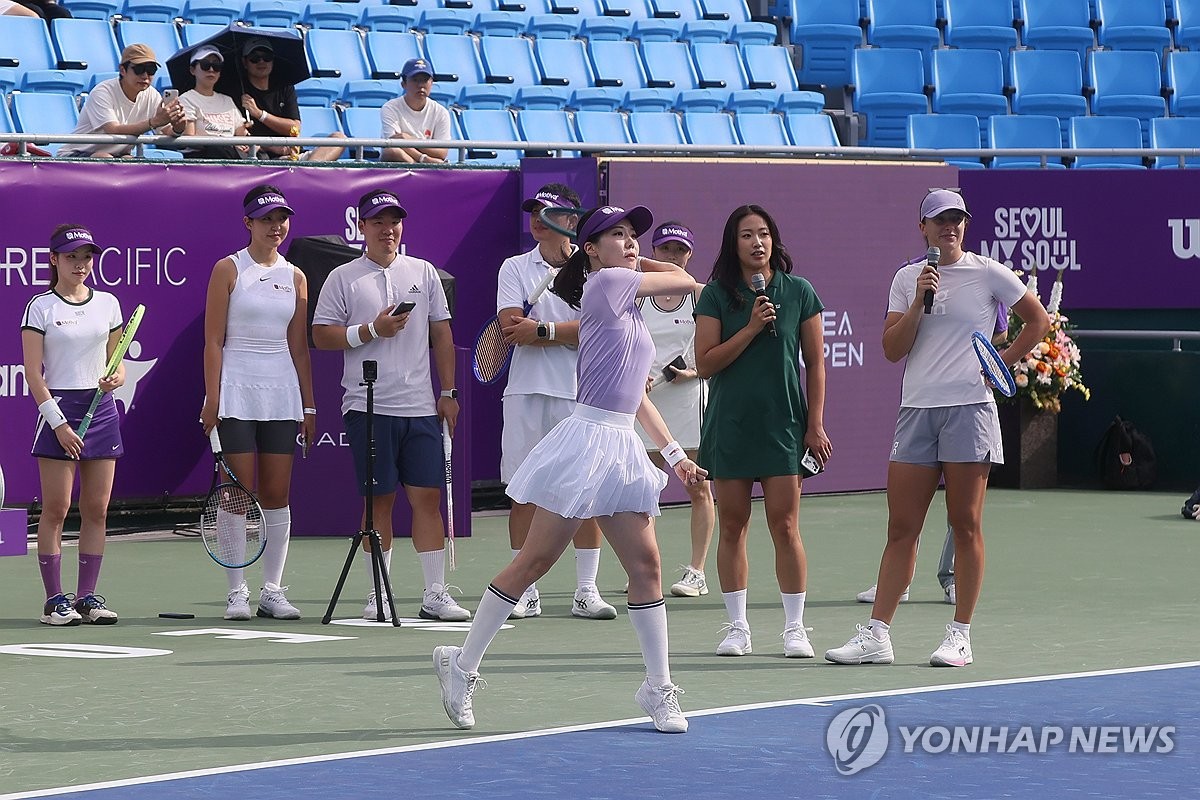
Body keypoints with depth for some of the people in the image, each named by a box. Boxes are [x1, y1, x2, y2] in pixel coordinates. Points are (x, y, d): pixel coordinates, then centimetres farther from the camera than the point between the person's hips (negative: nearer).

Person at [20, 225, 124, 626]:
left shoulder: (107, 304, 10)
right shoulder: (40, 307, -3)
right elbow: (33, 374, -6)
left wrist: (116, 378, -8)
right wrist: (58, 423, -14)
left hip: (102, 408, 4)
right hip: (58, 408, -4)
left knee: (96, 509, 3)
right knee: (55, 510, -4)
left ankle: (88, 596, 9)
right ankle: (55, 599, 0)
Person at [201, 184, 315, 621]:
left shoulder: (295, 277, 11)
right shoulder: (228, 270, -1)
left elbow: (298, 347, 13)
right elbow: (213, 341, -4)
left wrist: (308, 405, 10)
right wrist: (211, 399, -11)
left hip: (282, 393, 4)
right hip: (236, 391, -4)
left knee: (277, 495, 4)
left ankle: (273, 590, 9)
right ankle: (237, 592, 1)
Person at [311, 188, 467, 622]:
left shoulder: (423, 273, 12)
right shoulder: (343, 278, 3)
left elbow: (442, 333, 14)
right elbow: (322, 335, -1)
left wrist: (448, 393, 9)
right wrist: (371, 330, -13)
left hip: (421, 407, 3)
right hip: (369, 405, -3)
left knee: (427, 496, -1)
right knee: (379, 499, 0)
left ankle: (436, 593, 2)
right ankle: (377, 594, 7)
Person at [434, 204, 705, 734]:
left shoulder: (629, 308, 20)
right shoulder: (604, 285, -7)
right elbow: (686, 282, -2)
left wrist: (675, 454, 21)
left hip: (622, 450, 9)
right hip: (589, 438, -9)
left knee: (645, 565, 3)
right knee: (534, 561, -5)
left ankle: (658, 689, 9)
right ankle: (462, 665, 5)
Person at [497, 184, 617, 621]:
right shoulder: (514, 268, 9)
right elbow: (511, 329, -5)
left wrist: (540, 330, -10)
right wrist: (568, 333, -7)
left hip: (580, 393, -1)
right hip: (527, 392, 1)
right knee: (524, 492, 0)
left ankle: (586, 591, 4)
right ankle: (525, 590, 6)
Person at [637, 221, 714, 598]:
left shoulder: (701, 296, 1)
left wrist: (693, 371, -15)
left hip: (690, 396, -2)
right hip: (646, 398, 3)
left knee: (699, 489, -2)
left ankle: (696, 572, 2)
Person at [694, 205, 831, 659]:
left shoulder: (799, 292, 3)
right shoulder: (717, 295, 2)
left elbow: (815, 362, 6)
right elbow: (705, 364, -4)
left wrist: (815, 425, 1)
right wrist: (751, 329, -14)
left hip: (783, 425, -1)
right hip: (729, 425, 1)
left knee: (785, 527, -4)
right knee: (732, 527, 4)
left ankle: (795, 628, 2)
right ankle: (737, 627, 11)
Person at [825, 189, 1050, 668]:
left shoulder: (988, 274, 2)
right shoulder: (907, 279, 10)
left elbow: (1038, 321, 11)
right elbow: (892, 350, 3)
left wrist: (1003, 361, 2)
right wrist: (920, 301, -9)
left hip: (969, 408, -3)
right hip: (917, 409, 3)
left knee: (965, 525, 0)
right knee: (901, 527, 1)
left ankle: (960, 636, 5)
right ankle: (877, 635, 1)